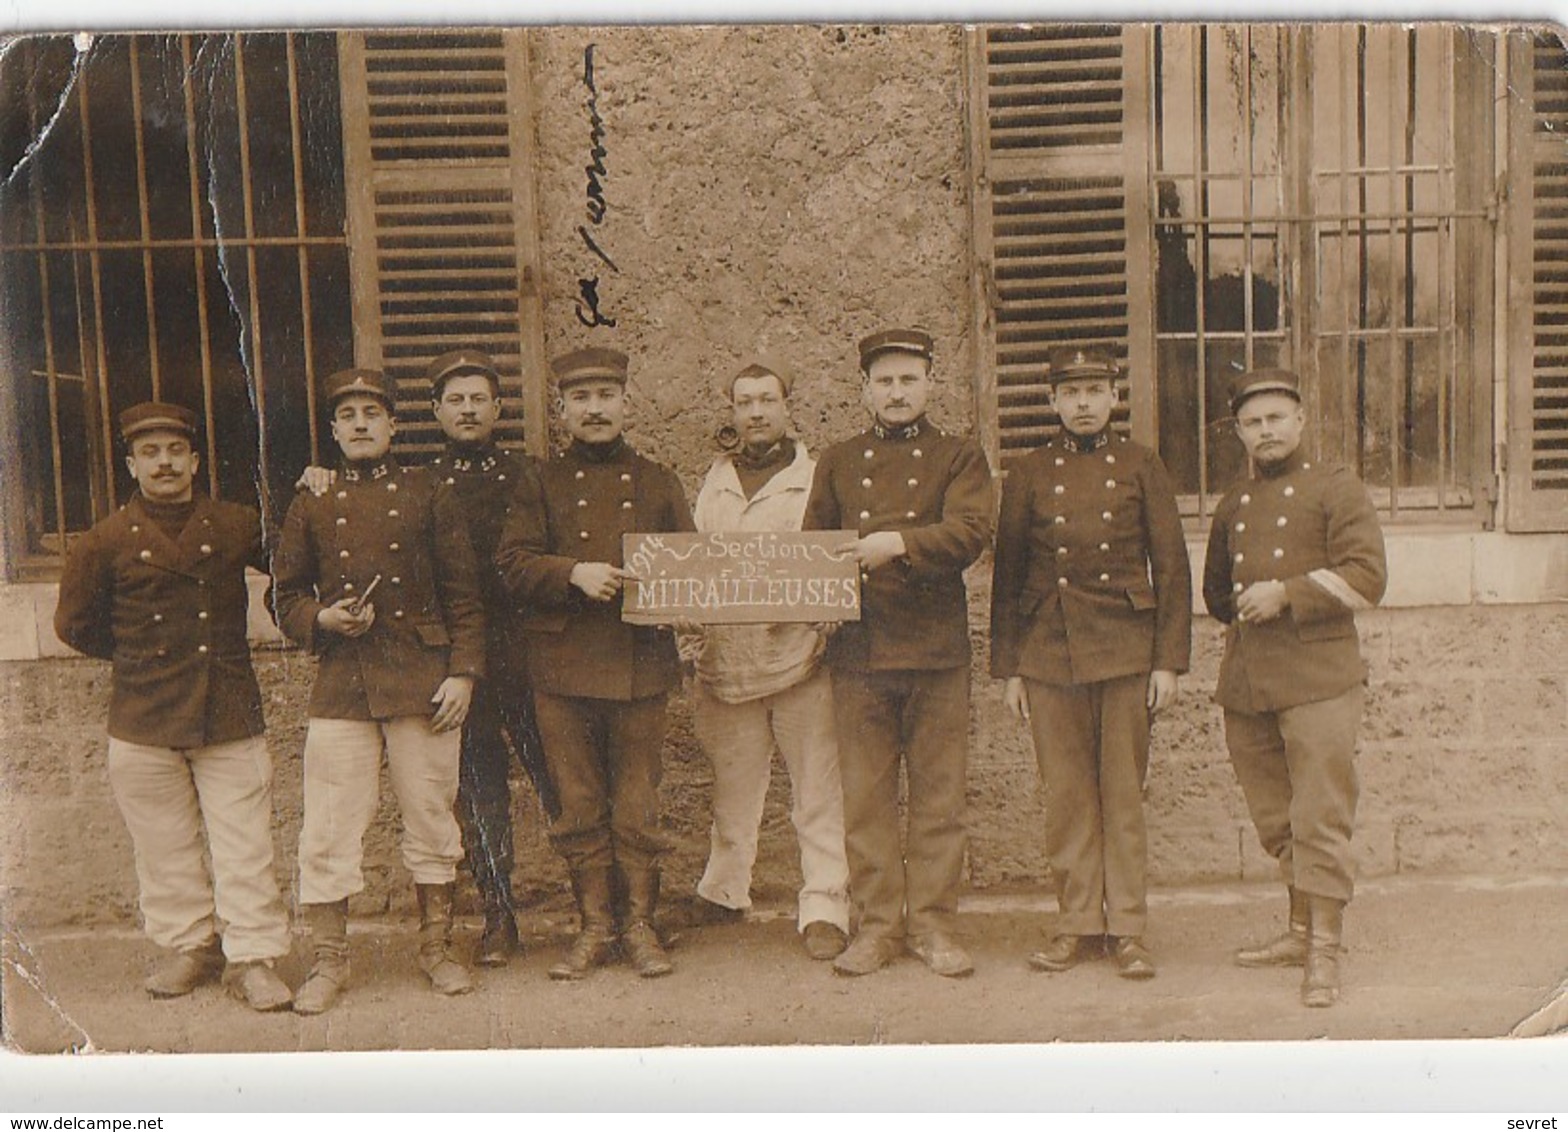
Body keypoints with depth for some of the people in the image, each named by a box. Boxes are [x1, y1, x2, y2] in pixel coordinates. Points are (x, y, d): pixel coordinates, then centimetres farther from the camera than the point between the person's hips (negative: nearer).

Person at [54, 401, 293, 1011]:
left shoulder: (238, 526, 4)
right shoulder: (105, 542, 3)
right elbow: (75, 624, 13)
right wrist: (138, 656, 12)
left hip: (231, 714, 0)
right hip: (141, 721, 0)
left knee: (245, 844, -1)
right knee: (165, 845, 9)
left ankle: (253, 957, 7)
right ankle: (189, 946, 24)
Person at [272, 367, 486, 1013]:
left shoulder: (430, 495, 7)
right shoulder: (311, 506, 11)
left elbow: (462, 593, 4)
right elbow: (285, 595, 15)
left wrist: (463, 671, -5)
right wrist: (320, 618, -6)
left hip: (423, 681, -1)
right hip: (340, 683, 1)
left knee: (431, 819, 7)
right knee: (329, 827, 1)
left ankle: (437, 947, 21)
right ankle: (329, 960, 14)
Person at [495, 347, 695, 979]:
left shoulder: (657, 482, 13)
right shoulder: (541, 484, 9)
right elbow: (513, 563, 0)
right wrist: (574, 574, -16)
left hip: (641, 664, 1)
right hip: (563, 666, 0)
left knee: (637, 803, 4)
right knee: (579, 807, 6)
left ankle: (639, 925, 16)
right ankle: (594, 927, 17)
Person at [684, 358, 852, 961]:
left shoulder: (817, 476, 4)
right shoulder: (714, 481, 16)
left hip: (801, 656, -3)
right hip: (728, 658, 4)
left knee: (819, 793, -1)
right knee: (732, 789, 14)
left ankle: (825, 908, 6)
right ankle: (722, 892, 30)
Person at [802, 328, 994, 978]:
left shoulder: (959, 457, 7)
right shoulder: (838, 463, 15)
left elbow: (971, 531, -10)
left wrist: (899, 543, -24)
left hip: (938, 650, -1)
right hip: (859, 653, 2)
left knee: (938, 795, 4)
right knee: (866, 796, 5)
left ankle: (932, 925, 15)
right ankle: (878, 925, 16)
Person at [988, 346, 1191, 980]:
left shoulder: (1141, 467, 6)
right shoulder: (1029, 475, 7)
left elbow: (1171, 568, 4)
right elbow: (1007, 576, 8)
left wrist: (1169, 661, -3)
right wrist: (1008, 669, 4)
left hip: (1126, 648, -1)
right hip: (1049, 651, 1)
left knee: (1124, 793, 4)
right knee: (1067, 797, 6)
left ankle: (1128, 929, 14)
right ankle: (1077, 925, 17)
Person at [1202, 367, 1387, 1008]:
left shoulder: (1335, 489, 1)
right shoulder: (1232, 505, 17)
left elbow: (1366, 577, -9)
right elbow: (1215, 588, 30)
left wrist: (1287, 595, -15)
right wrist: (1241, 613, 13)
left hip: (1318, 677, -6)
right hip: (1245, 683, 6)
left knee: (1320, 817, -7)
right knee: (1275, 818, 13)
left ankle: (1325, 953, 0)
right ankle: (1301, 932, 27)